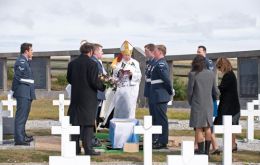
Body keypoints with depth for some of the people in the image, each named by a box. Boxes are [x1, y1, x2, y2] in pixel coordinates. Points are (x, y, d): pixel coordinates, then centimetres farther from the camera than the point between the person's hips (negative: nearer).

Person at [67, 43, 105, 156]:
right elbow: (94, 81, -16)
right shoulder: (92, 64, -14)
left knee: (76, 122, 11)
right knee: (88, 123, -1)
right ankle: (88, 148, -3)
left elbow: (69, 79, 10)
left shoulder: (72, 63, 4)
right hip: (89, 97, -5)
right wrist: (103, 87, 2)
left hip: (75, 96, 5)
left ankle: (75, 148, 14)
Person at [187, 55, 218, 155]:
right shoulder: (211, 74, 3)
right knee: (207, 127, 13)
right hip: (209, 104, 4)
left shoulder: (193, 74, -9)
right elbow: (214, 91, 8)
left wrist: (190, 103, 11)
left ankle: (201, 151, -1)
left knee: (198, 129, 0)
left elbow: (190, 91, -6)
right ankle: (207, 151, 16)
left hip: (197, 105, -4)